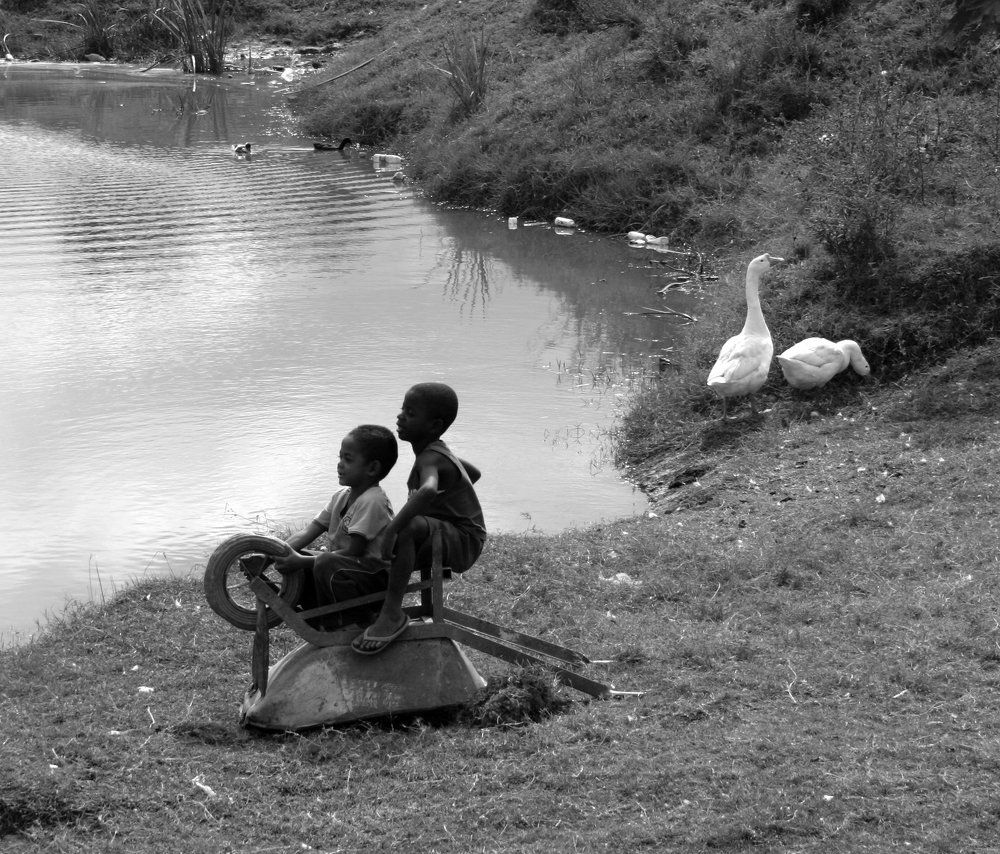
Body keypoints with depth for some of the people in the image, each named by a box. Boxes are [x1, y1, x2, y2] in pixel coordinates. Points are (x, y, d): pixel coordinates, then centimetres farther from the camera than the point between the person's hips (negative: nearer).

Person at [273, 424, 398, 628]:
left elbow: (353, 551, -24)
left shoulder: (372, 501, -20)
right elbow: (309, 531, 4)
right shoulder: (341, 496, 9)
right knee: (290, 561, 4)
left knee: (326, 564, -34)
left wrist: (301, 561, -26)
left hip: (377, 575, -9)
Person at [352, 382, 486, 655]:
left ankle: (392, 613, -32)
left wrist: (393, 528, -48)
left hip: (464, 540, -11)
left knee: (403, 529, -36)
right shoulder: (438, 451, 8)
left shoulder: (430, 459, -22)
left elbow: (428, 491, -46)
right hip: (448, 534, 11)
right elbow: (474, 473, 26)